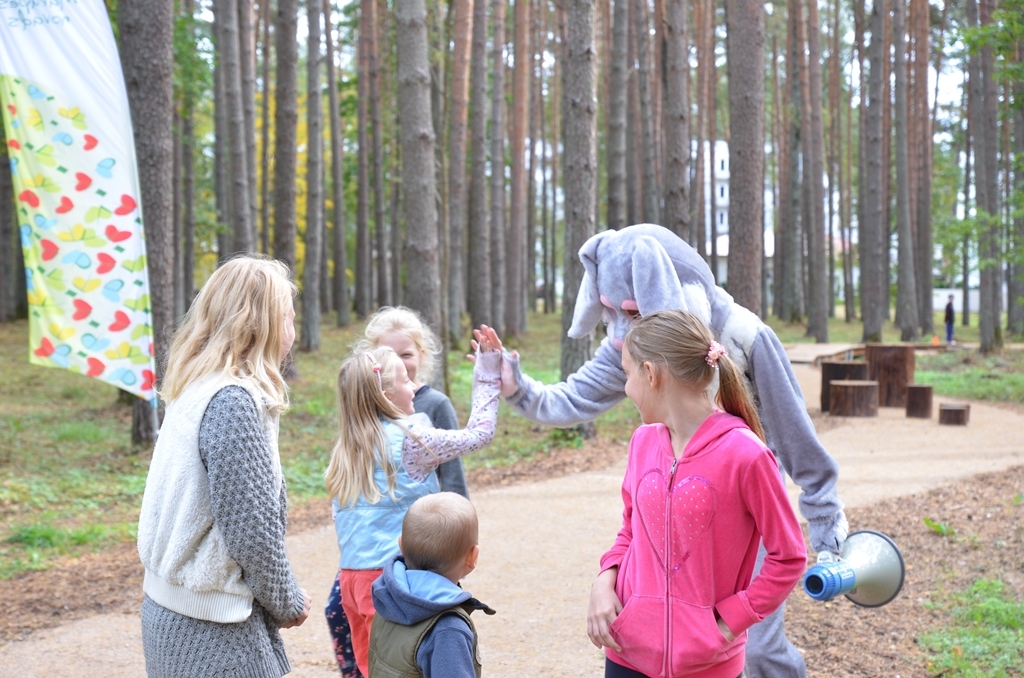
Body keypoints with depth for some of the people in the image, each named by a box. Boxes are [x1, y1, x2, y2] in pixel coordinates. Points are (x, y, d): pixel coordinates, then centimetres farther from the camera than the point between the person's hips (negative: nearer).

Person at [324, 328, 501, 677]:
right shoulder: (411, 440, -8)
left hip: (353, 578, 6)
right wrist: (488, 374, 7)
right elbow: (479, 433, 0)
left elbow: (341, 518, 14)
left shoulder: (344, 450, 10)